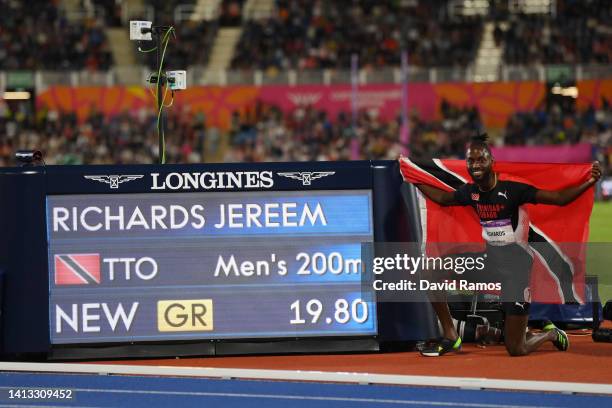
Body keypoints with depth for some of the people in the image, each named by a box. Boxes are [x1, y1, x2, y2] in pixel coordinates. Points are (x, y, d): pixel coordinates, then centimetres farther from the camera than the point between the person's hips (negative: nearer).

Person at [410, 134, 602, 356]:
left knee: (516, 350, -5)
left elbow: (559, 198, -19)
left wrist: (589, 183, -33)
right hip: (488, 257, 6)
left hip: (514, 264, -6)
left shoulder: (511, 189, -18)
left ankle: (551, 334, 32)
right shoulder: (470, 192, 0)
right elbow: (442, 198, 23)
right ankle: (450, 337, 2)